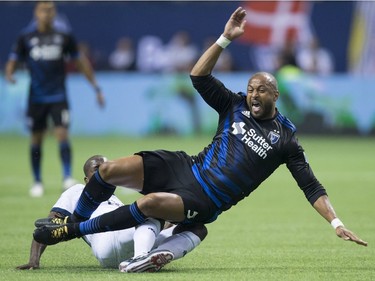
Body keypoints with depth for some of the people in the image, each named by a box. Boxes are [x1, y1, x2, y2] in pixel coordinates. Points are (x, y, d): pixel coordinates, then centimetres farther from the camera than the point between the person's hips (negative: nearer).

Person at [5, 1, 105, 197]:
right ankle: (37, 182, 18)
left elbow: (80, 61, 10)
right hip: (36, 98, 1)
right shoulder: (26, 37, 1)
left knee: (62, 135, -14)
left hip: (58, 96, -1)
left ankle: (67, 177, -12)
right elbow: (13, 60, 3)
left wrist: (96, 87, 9)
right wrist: (9, 74, -21)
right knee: (36, 139, 6)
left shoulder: (63, 35, 2)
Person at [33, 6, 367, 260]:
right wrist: (226, 38, -8)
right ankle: (73, 221, 11)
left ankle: (73, 231, -18)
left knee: (150, 203, -33)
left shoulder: (285, 140, 0)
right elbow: (199, 77, 2)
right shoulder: (235, 106, 9)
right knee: (109, 170, -12)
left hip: (203, 202, -5)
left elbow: (312, 187, 0)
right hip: (186, 168, 5)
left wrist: (337, 223, -11)